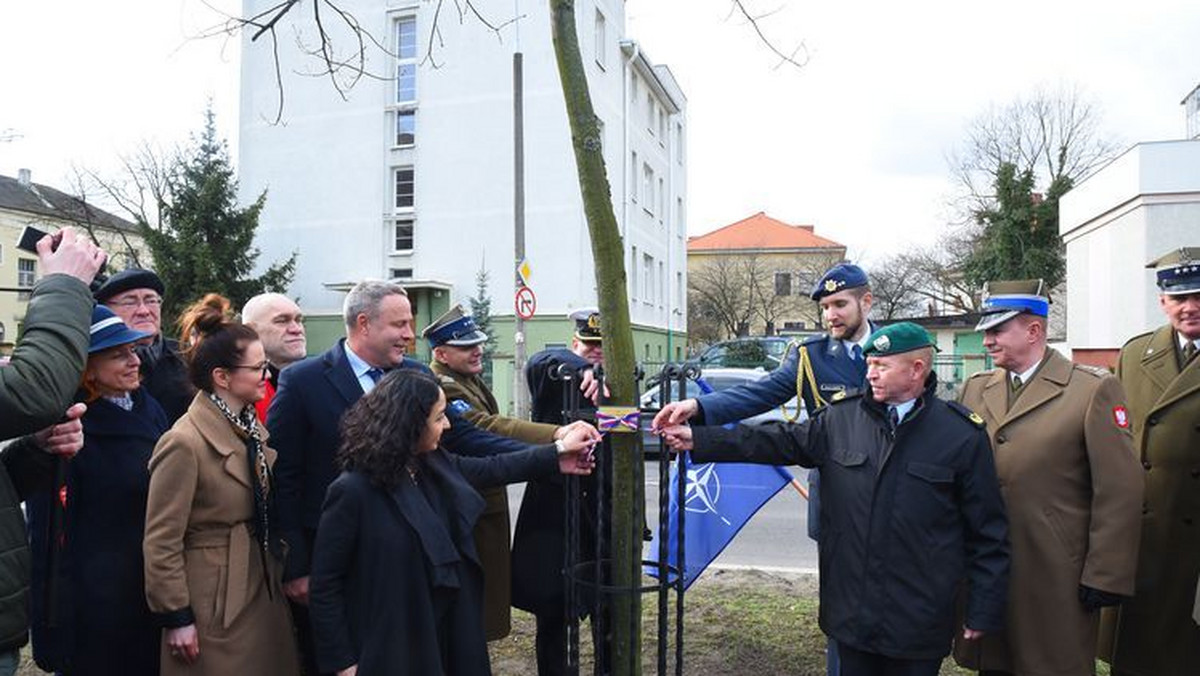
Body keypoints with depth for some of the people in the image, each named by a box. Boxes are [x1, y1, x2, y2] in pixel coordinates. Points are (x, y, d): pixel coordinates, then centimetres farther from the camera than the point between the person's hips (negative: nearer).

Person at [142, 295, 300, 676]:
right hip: (214, 604, -7)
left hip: (262, 591, 7)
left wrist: (282, 568, 10)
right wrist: (176, 619, -13)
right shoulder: (184, 443, -18)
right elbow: (161, 542, -15)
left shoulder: (252, 428, 6)